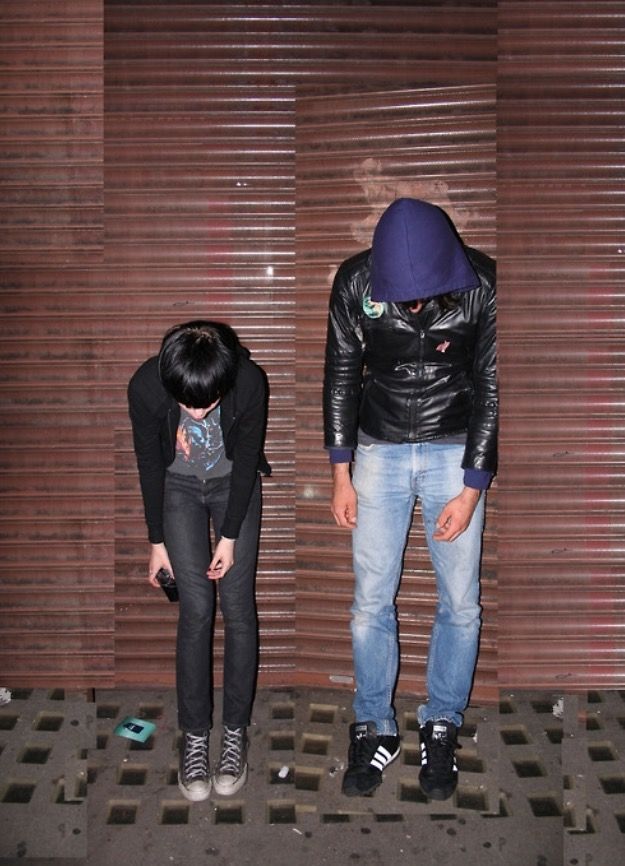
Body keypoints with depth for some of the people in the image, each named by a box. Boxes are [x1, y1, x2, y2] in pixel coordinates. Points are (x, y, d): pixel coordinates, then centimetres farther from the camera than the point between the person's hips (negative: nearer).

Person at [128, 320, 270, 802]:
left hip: (235, 485, 0)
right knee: (196, 609, -6)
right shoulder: (146, 386, -29)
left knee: (237, 607, -3)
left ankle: (236, 731, 10)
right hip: (178, 487, 0)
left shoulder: (250, 383, -31)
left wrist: (229, 536, -11)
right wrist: (157, 541, -6)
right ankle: (195, 736, 6)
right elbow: (149, 464, -14)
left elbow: (247, 460, -16)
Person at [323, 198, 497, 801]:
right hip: (380, 451, 1)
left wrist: (471, 490, -11)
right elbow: (341, 375, -2)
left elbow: (491, 388, -10)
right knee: (371, 600, 3)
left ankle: (442, 726, 24)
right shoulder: (355, 283, -13)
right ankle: (374, 727, 22)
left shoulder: (482, 287, -17)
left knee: (460, 602, 3)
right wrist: (341, 474, -2)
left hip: (456, 454, 0)